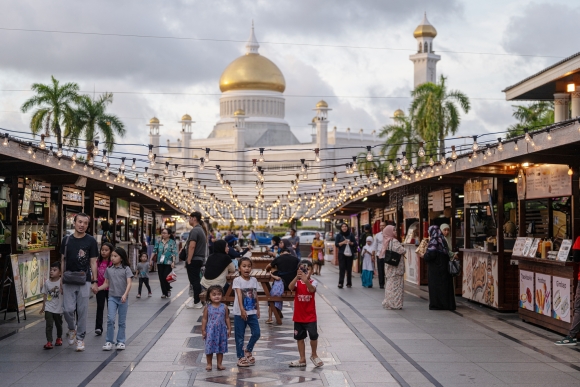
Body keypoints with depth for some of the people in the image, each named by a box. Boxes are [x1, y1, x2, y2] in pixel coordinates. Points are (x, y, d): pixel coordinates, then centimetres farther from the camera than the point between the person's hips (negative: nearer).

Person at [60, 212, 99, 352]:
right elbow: (63, 261, 12)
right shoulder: (66, 240, 7)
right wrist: (61, 280, 9)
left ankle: (80, 338, 12)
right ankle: (72, 329, 24)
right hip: (69, 281, 2)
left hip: (84, 281, -2)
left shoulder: (91, 241, 0)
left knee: (82, 311, 0)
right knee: (68, 309, -5)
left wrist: (94, 281, -5)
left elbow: (93, 262, 1)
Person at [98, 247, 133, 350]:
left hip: (123, 298, -2)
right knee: (110, 319, -10)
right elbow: (106, 284, 14)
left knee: (122, 321, 6)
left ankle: (121, 341, 15)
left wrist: (125, 294, -25)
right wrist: (97, 288, -3)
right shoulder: (109, 269, 8)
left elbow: (129, 283, -11)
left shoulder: (126, 269, -3)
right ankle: (109, 342, -2)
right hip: (112, 297, 2)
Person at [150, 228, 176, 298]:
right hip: (160, 263, 4)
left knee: (165, 277, -10)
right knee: (161, 278, 4)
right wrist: (151, 259, 4)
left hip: (168, 263, -4)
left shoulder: (172, 242, -2)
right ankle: (164, 293, 14)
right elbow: (154, 251, 11)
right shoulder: (159, 242, 9)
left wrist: (173, 262, -18)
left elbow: (174, 253, -9)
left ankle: (168, 290, 15)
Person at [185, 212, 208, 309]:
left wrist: (188, 260, -19)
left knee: (194, 281, -5)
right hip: (200, 259, 10)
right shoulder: (202, 229, 15)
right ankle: (197, 300, 20)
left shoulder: (194, 230, -15)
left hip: (194, 259, -10)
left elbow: (192, 246, -23)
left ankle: (197, 302, -3)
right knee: (196, 280, 15)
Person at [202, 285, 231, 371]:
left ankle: (219, 364, 18)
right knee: (209, 348, 3)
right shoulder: (208, 308, -4)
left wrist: (229, 329, 4)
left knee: (221, 348, 8)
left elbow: (227, 318, 5)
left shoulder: (224, 307, -1)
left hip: (221, 330, 2)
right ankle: (209, 364, 15)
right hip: (210, 331, -1)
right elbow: (204, 319, 0)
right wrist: (203, 330, -2)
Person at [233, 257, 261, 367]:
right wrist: (242, 310, -31)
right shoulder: (237, 280, -10)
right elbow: (239, 295, -21)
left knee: (256, 333, -1)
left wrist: (258, 310, 12)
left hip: (252, 312, 4)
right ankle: (241, 357, 16)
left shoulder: (254, 280, 5)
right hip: (239, 313, -4)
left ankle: (248, 350, 23)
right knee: (240, 336, 4)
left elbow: (255, 296, 12)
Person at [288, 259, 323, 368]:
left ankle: (314, 355, 19)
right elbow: (291, 287, -25)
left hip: (310, 316, -2)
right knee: (299, 337, 10)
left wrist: (306, 279, -49)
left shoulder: (313, 282, -6)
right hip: (298, 316, 2)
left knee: (313, 336, -6)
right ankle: (302, 359, 22)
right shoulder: (297, 282, -2)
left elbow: (311, 289, -30)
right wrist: (297, 277, -43)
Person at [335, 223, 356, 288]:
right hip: (341, 254, -2)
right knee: (342, 268, -10)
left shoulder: (351, 235, 9)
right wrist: (343, 242, -15)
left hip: (349, 254, 2)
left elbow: (355, 243, 8)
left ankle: (349, 283, 11)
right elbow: (336, 244, -1)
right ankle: (340, 283, -14)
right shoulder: (338, 235, 5)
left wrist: (350, 243, -11)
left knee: (349, 268, 3)